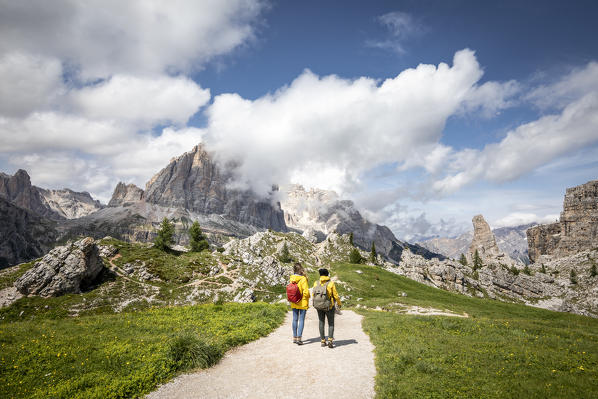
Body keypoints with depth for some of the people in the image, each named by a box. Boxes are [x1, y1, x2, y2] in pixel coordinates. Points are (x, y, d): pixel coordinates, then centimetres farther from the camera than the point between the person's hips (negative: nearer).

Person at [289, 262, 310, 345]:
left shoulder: (292, 278, -1)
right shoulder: (303, 279, -17)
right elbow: (306, 291, -18)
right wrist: (307, 298, 0)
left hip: (294, 303, 5)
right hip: (303, 303, -5)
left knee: (295, 319, 14)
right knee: (301, 320, 2)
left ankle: (294, 337, 23)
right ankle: (299, 338, 1)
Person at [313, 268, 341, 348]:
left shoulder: (316, 283, -5)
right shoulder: (331, 283, -12)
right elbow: (335, 295, -9)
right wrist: (339, 303, 9)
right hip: (329, 306, -3)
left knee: (321, 323, 15)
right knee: (331, 324, 9)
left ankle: (323, 341, 19)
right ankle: (330, 340, -7)